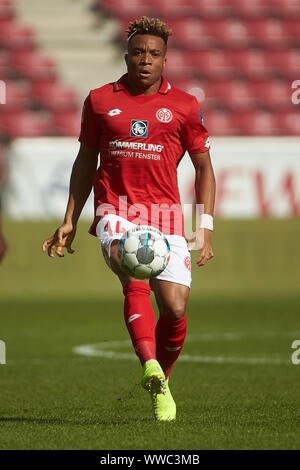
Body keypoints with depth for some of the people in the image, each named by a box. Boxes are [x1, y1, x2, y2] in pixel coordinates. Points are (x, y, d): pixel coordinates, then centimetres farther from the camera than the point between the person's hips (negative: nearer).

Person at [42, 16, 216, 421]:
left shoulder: (184, 106, 7)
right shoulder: (100, 100, 10)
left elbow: (204, 168, 12)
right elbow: (85, 161, 20)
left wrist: (206, 228, 3)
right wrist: (69, 222, 16)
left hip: (165, 213, 1)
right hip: (115, 211, -1)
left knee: (175, 308, -9)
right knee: (135, 278, -29)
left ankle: (161, 382, 17)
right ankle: (150, 368, -45)